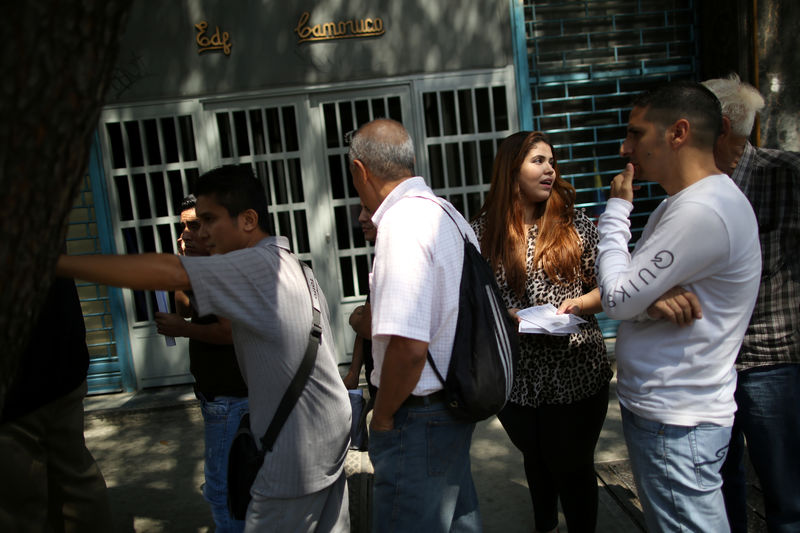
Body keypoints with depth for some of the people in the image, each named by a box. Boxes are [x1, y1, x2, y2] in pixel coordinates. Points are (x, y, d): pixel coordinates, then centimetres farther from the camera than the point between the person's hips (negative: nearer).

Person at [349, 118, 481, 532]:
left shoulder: (402, 222, -22)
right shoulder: (446, 212, 8)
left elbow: (409, 347, -28)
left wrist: (382, 416, -14)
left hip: (420, 416, -9)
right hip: (456, 404, 10)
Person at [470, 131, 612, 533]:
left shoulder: (573, 223, -1)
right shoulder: (483, 232, -3)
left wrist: (578, 304, -16)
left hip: (575, 374, -1)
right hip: (516, 378, 1)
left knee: (573, 468, 11)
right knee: (536, 460, 24)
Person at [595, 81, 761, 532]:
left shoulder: (702, 211, -22)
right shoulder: (683, 201, 12)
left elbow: (617, 300, -20)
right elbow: (632, 295, 9)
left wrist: (617, 208, -10)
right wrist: (652, 302, -16)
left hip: (676, 425, -10)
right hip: (661, 408, 10)